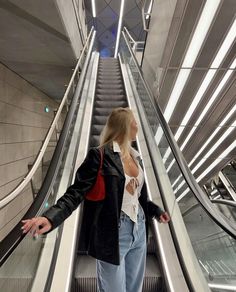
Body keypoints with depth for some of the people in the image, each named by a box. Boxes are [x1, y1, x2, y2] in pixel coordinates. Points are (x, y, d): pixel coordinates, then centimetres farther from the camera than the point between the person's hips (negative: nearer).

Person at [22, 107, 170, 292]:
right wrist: (51, 218, -35)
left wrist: (156, 211, 22)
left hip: (139, 230, 8)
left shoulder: (135, 156, 5)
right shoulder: (100, 155, -17)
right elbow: (77, 192, -19)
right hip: (114, 233, -7)